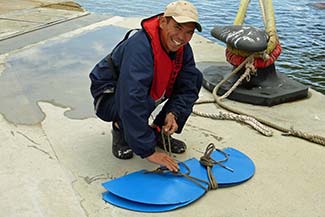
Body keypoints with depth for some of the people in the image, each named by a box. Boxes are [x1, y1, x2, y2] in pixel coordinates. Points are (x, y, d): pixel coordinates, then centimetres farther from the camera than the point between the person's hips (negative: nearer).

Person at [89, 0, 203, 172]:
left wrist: (173, 113, -25)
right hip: (109, 95, -7)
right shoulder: (139, 47, -36)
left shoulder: (182, 48, -11)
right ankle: (120, 129, -5)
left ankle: (159, 132, 5)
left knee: (196, 78, -5)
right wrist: (148, 151, -42)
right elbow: (132, 103, -43)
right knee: (144, 102, -41)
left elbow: (188, 88, -4)